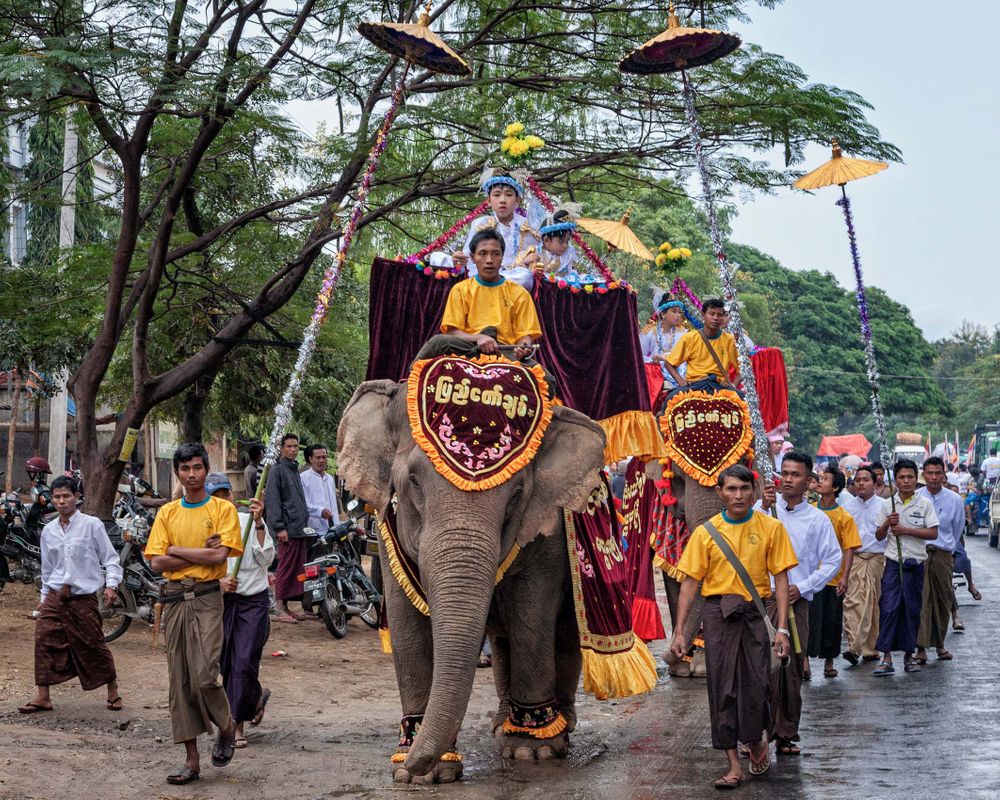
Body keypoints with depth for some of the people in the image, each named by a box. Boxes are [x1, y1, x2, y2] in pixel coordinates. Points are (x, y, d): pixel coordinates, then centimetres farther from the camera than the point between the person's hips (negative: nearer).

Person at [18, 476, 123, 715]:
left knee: (94, 646, 1)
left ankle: (112, 691, 20)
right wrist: (45, 597, 19)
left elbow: (110, 557, -4)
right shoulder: (48, 531, 10)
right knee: (44, 640, -6)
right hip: (55, 596, 4)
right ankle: (42, 696, 1)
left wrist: (111, 585, -15)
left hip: (83, 597, -4)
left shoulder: (91, 525, -5)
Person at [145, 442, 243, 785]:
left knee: (204, 676, -15)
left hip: (207, 598, -4)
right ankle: (191, 760, 9)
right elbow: (157, 562, 0)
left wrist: (177, 550, -5)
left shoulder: (223, 509, 1)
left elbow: (219, 555, -12)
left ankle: (227, 728, 16)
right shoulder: (167, 513, 10)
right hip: (174, 599, 4)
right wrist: (201, 554, -7)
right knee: (180, 680, 3)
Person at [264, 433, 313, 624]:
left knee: (298, 569, 6)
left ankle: (287, 606, 10)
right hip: (288, 529, -8)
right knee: (286, 567, -7)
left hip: (300, 528, 8)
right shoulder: (277, 470, -5)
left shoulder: (295, 469, 21)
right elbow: (272, 500, -12)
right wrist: (279, 527, -16)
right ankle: (280, 609, -3)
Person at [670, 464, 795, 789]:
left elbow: (780, 579, 0)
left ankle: (757, 742, 29)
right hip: (718, 612, 1)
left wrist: (782, 628, -7)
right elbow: (690, 582, 3)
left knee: (756, 684, -2)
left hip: (756, 612, -1)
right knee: (722, 686, 1)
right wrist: (679, 631, -1)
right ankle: (734, 765, 8)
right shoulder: (705, 532, 2)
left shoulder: (770, 527, 0)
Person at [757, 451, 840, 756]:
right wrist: (762, 509, -22)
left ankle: (786, 734, 13)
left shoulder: (818, 519, 7)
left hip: (796, 602, 1)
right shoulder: (764, 508, 6)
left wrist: (802, 587, -1)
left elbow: (832, 560, 9)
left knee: (791, 670, 3)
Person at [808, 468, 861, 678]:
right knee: (808, 619, -2)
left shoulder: (844, 517, -1)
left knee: (832, 622, 7)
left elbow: (849, 550, -4)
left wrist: (844, 577, -11)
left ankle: (829, 662, 19)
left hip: (833, 579, -1)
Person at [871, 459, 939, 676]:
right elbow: (879, 536, 11)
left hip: (915, 563, 0)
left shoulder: (924, 504, 1)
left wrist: (906, 529, -13)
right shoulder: (888, 505, 6)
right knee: (888, 607, -9)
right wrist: (887, 524, -9)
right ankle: (886, 657, -9)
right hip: (893, 562, 0)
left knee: (912, 609, 5)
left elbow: (933, 533, -5)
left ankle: (908, 655, 15)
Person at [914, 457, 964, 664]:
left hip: (943, 555, 2)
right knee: (921, 600, -10)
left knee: (943, 600, 7)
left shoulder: (954, 500, 4)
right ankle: (921, 647, -11)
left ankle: (939, 644, 21)